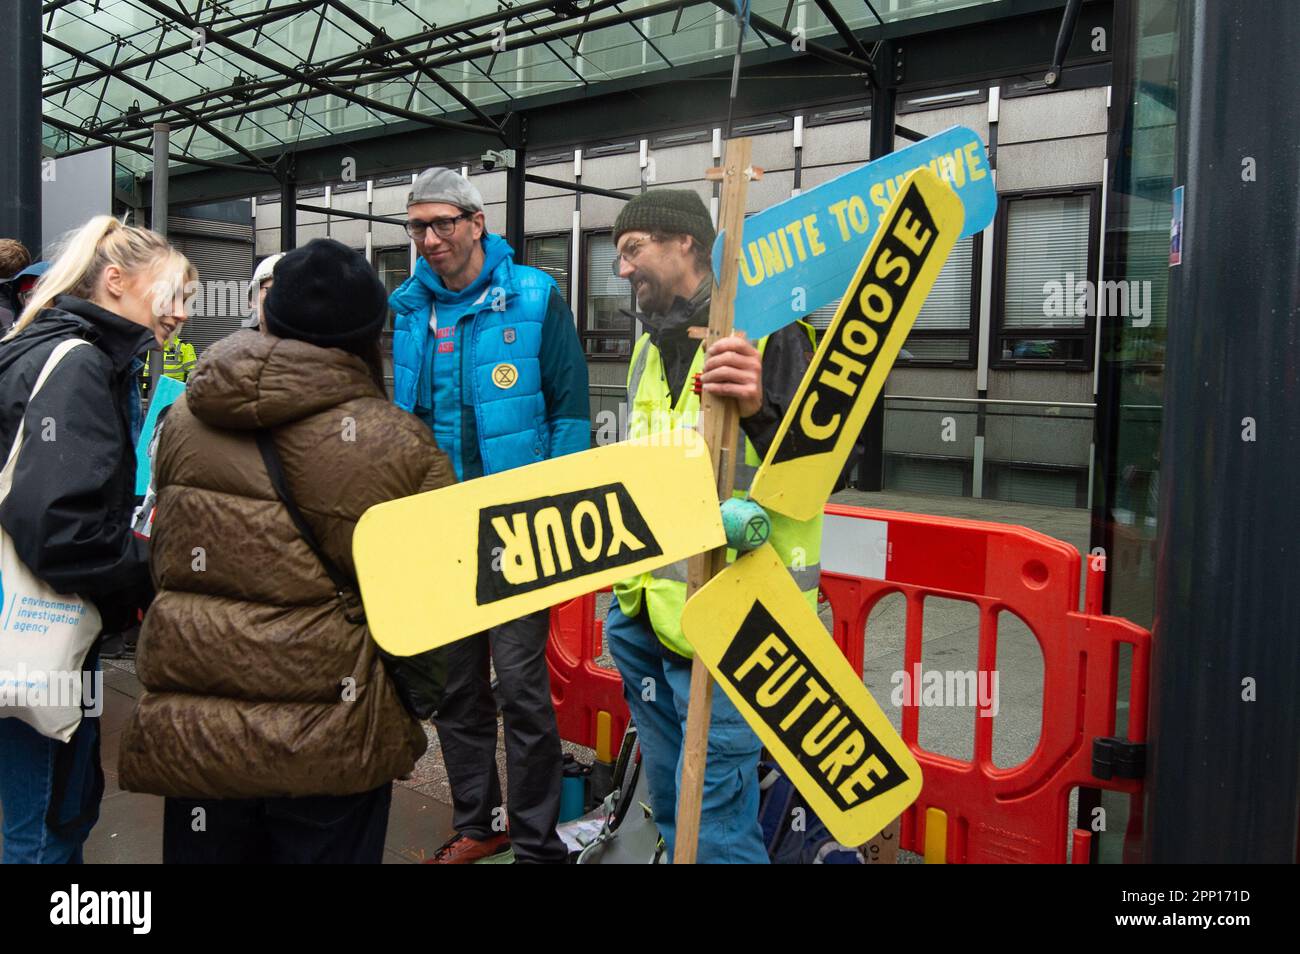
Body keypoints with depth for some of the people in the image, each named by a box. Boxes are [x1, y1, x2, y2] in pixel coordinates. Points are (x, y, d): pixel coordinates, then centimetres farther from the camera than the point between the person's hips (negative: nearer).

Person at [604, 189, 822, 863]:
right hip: (643, 614, 8)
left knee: (715, 822, -3)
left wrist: (759, 410, -34)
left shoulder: (767, 331, -11)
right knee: (671, 809, 21)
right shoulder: (648, 347, 15)